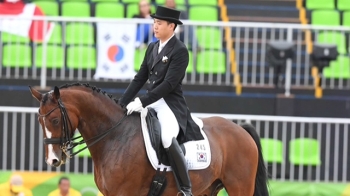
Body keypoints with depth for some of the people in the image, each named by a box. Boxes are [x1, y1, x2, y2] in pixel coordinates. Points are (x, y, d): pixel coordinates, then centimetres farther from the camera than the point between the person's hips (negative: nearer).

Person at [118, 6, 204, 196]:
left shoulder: (180, 50, -12)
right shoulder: (152, 47, 12)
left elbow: (169, 84, -19)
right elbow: (140, 78, 14)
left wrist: (142, 102, -24)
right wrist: (121, 104, 6)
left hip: (170, 104, -9)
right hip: (151, 102, 9)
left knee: (168, 138, -34)